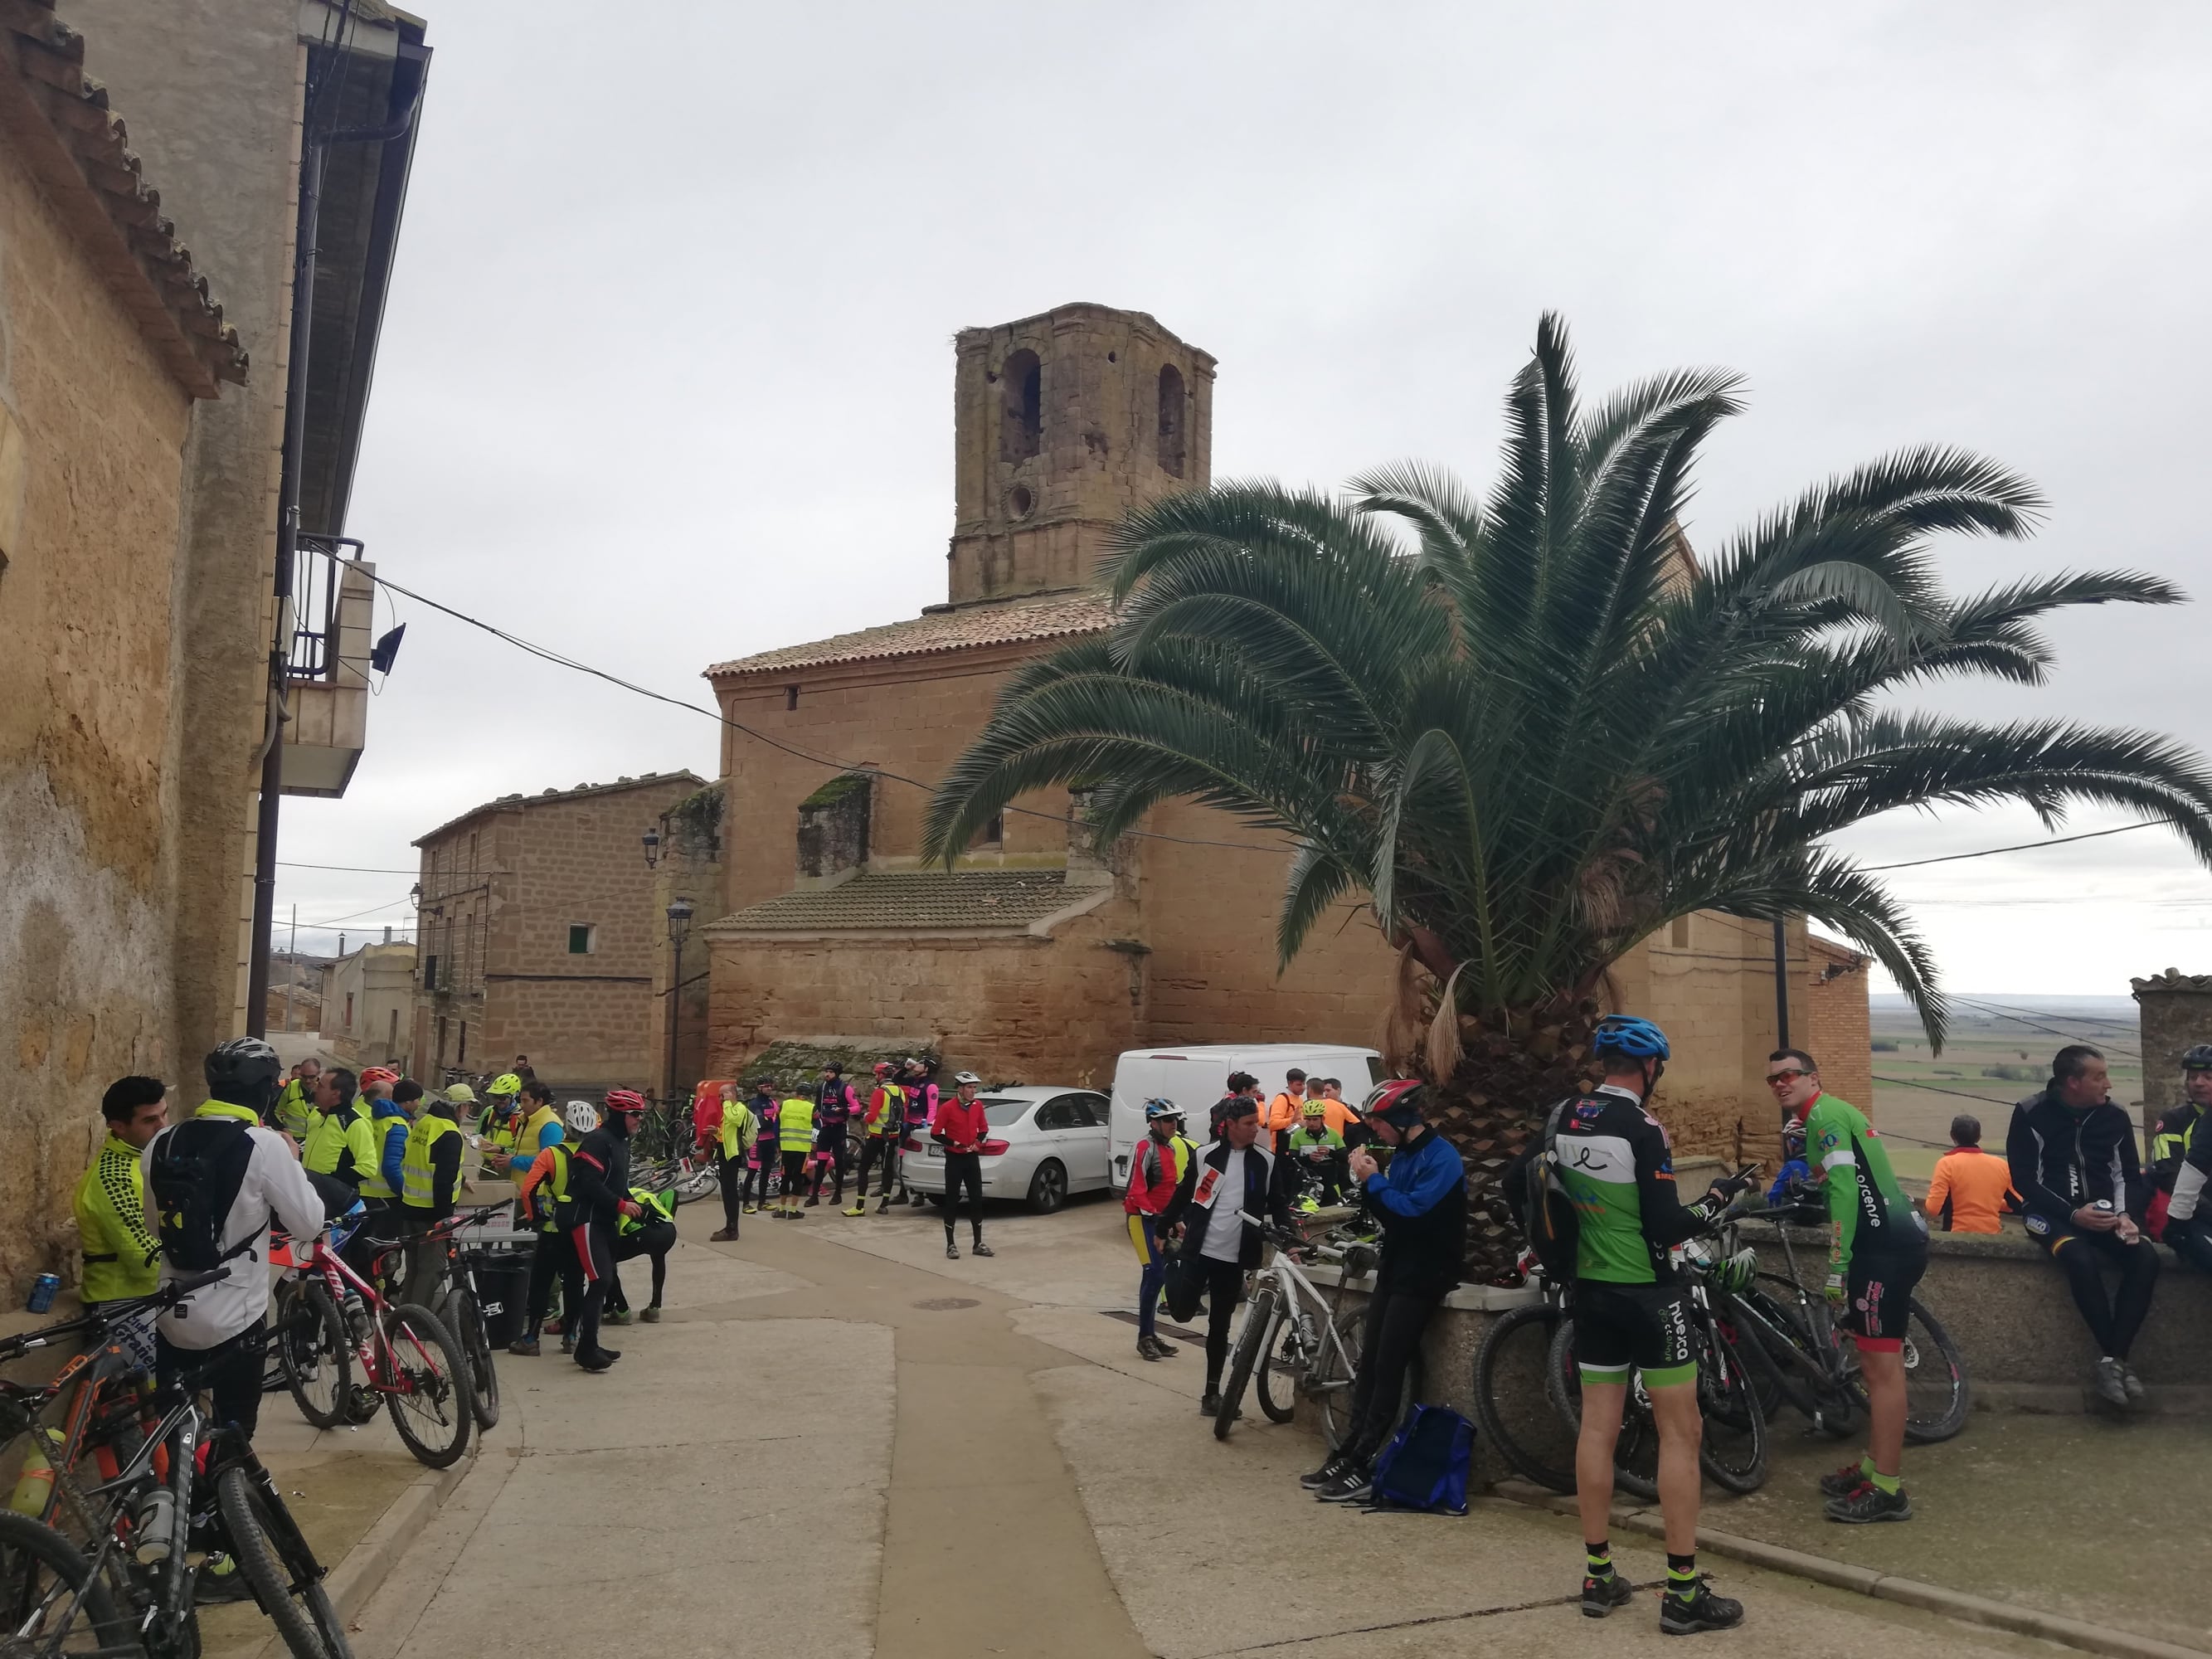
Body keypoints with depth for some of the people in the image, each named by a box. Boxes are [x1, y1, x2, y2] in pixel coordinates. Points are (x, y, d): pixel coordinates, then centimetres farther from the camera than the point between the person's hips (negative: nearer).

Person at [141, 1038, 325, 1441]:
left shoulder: (161, 1143, -2)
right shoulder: (264, 1145, -18)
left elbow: (156, 1221, 11)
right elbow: (308, 1224, -12)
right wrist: (292, 1161, 1)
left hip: (172, 1315, 5)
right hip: (235, 1318, -5)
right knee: (234, 1430, 12)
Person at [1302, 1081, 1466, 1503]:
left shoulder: (1441, 1156, -15)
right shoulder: (1401, 1155, 11)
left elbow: (1414, 1209, -25)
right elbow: (1391, 1216, 10)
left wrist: (1374, 1180, -18)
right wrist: (1370, 1183, -5)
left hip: (1421, 1278, -8)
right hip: (1394, 1271, 8)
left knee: (1387, 1370, -7)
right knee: (1369, 1365, 7)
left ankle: (1363, 1468, -4)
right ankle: (1347, 1456, 12)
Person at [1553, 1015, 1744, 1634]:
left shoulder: (1561, 1118, 2)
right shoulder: (1642, 1129, -18)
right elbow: (1665, 1227, -19)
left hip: (1591, 1290, 7)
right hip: (1647, 1293, -6)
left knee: (1597, 1428, 11)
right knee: (1679, 1431, 3)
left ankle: (1598, 1576, 18)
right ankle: (1682, 1591, 5)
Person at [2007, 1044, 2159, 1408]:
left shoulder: (2115, 1117, 4)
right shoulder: (2031, 1114, -8)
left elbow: (2129, 1175, 10)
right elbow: (2024, 1180, -9)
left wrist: (2124, 1213, -11)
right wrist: (2073, 1214, -20)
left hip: (2104, 1213, 4)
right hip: (2052, 1212, -4)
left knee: (2146, 1258, -26)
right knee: (2080, 1259, -36)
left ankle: (2112, 1358, -20)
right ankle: (2114, 1356, -20)